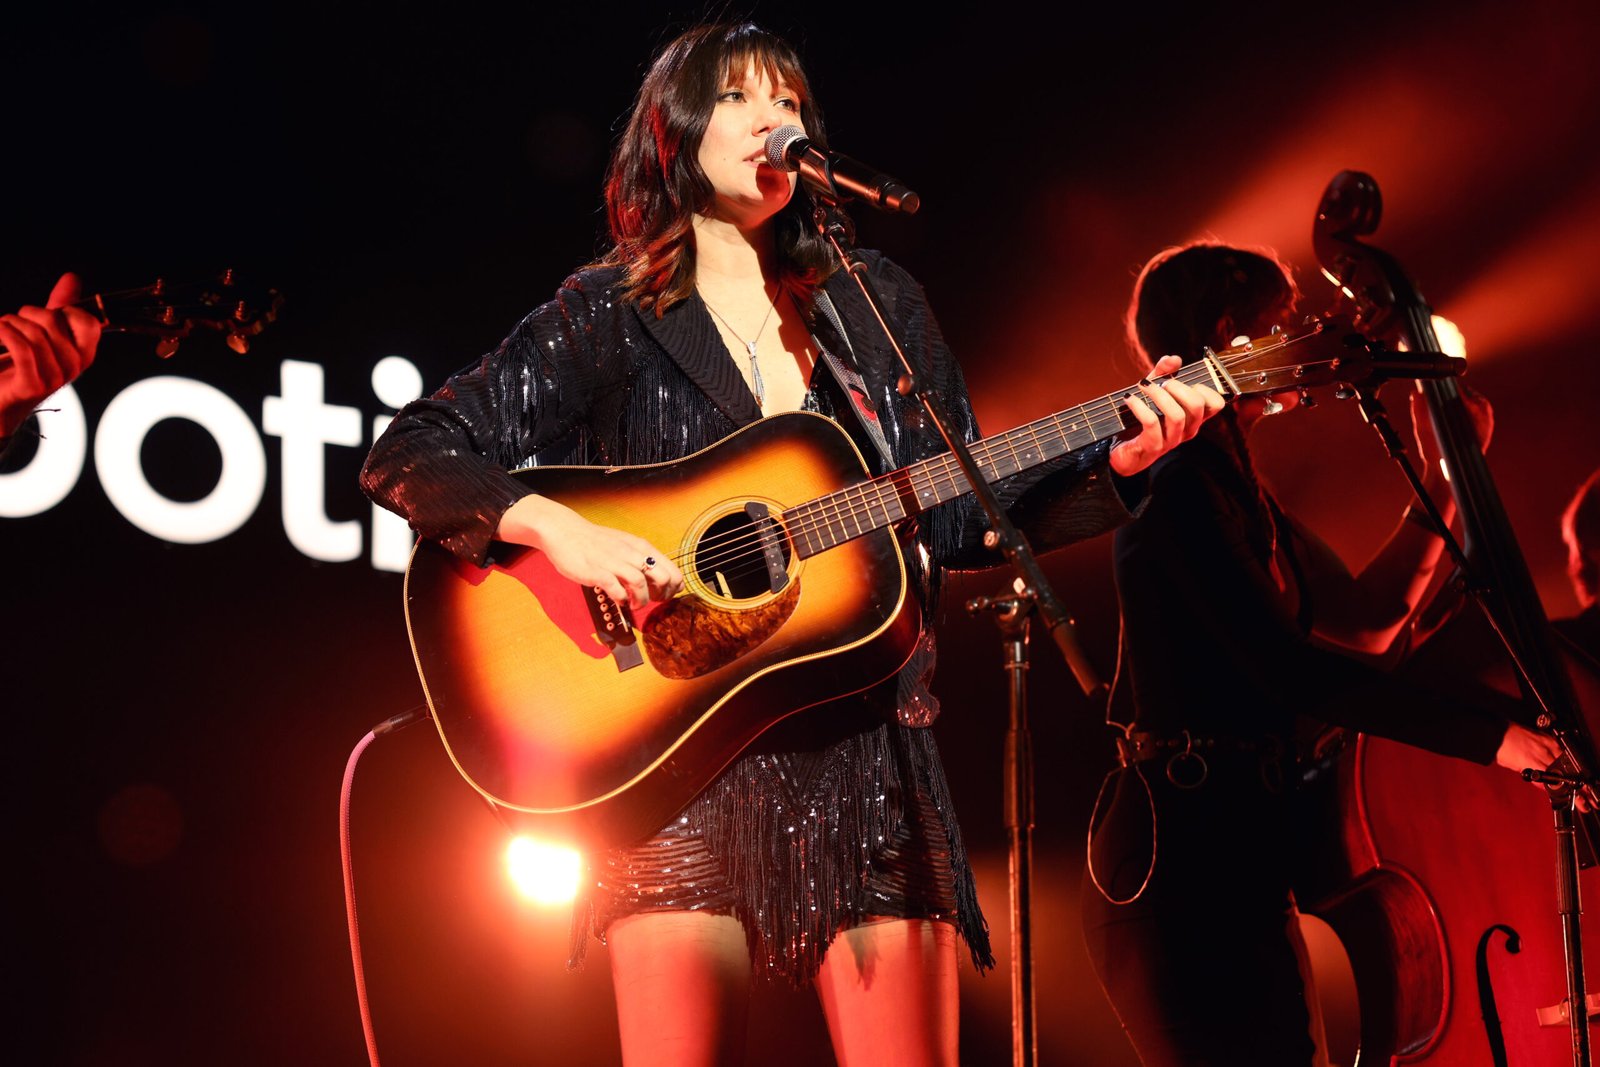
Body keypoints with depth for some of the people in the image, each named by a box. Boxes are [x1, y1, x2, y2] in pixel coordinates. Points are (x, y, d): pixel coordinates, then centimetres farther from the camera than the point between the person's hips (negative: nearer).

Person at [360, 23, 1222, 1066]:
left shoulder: (875, 302, 13)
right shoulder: (611, 314, 3)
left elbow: (962, 517, 13)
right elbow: (407, 453, -2)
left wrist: (1117, 462, -1)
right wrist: (554, 526, -19)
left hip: (868, 746, 3)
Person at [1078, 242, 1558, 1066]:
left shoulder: (1230, 483, 18)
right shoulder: (1183, 481, -13)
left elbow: (1366, 620, 21)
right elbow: (1291, 667, -20)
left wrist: (1443, 478, 18)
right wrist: (1483, 733, -14)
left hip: (1236, 852, 10)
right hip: (1184, 852, -10)